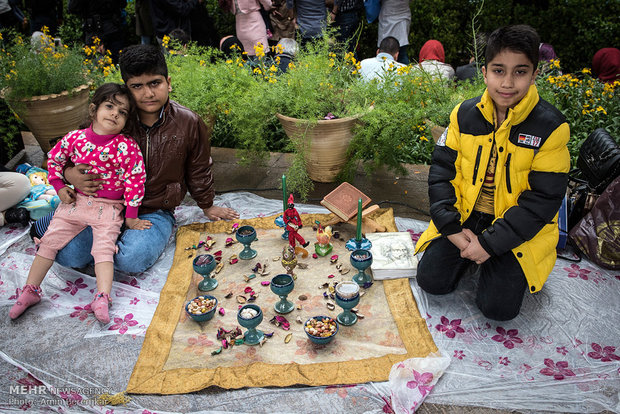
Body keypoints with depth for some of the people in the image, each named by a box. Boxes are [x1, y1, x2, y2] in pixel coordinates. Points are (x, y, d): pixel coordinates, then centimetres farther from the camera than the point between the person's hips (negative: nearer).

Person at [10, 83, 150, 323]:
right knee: (49, 242, 4)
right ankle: (30, 290, 15)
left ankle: (102, 298, -19)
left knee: (104, 248, -17)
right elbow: (54, 159, 16)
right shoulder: (75, 138, -2)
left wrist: (131, 217, -8)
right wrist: (60, 187, 6)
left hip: (109, 208, -4)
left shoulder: (127, 147, -13)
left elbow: (135, 181, -10)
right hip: (75, 202, 4)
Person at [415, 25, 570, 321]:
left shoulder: (550, 127, -14)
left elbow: (542, 199, -14)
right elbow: (442, 171, -1)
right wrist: (451, 228, -12)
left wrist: (489, 243, -19)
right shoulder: (464, 114, -4)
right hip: (464, 218, 3)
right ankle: (471, 252, 18)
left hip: (517, 229, -2)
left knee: (498, 307, -13)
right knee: (431, 280, -8)